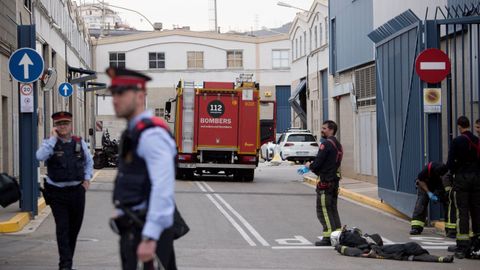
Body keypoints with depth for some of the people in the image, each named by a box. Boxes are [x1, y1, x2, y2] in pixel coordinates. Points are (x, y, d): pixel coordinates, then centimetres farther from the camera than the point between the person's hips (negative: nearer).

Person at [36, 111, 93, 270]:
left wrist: (87, 178, 9)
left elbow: (88, 161, 21)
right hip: (57, 192, -3)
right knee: (62, 228, -8)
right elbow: (40, 157, -25)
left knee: (75, 227, 13)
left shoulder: (79, 143, 6)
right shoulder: (50, 143, -3)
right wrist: (53, 138, -19)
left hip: (77, 190, 4)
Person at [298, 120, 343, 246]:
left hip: (325, 182, -9)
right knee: (333, 209, 15)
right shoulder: (338, 145, 16)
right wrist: (308, 169, 17)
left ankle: (328, 237, -6)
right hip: (335, 181, 9)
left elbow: (318, 162, -20)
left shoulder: (326, 144, -15)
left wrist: (309, 166, 3)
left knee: (323, 210, -4)